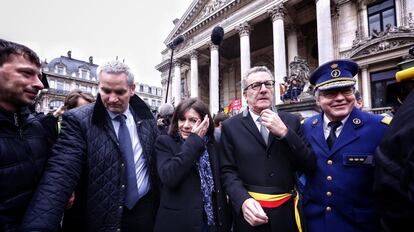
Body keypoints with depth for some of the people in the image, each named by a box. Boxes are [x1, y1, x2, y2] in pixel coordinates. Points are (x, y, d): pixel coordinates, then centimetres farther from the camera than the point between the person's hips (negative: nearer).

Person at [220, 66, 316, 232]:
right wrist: (243, 201, -21)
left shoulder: (291, 121, 2)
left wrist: (284, 132, -15)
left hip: (286, 211, 2)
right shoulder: (231, 126, -2)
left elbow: (309, 166, -2)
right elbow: (228, 171, -4)